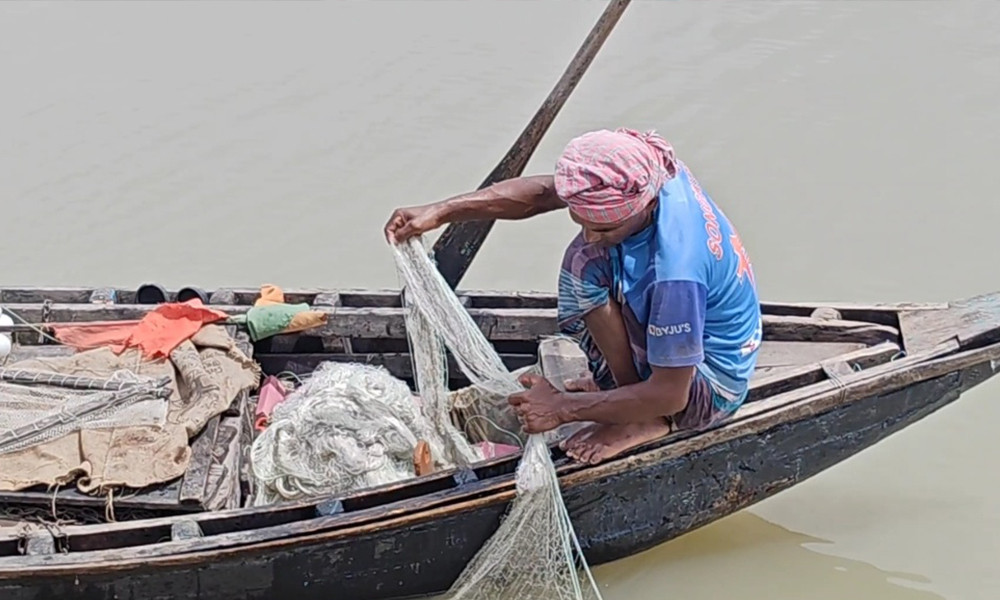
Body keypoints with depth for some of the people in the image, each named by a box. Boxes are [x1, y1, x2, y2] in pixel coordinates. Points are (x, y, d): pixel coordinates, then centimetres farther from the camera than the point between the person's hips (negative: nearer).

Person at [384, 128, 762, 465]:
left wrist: (563, 408, -24)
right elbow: (542, 192, -5)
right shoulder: (641, 174, -17)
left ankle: (643, 421, -9)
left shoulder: (676, 271, -38)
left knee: (588, 264, -22)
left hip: (711, 392, -9)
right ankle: (624, 385, 10)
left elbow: (669, 395, -29)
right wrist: (442, 211, -12)